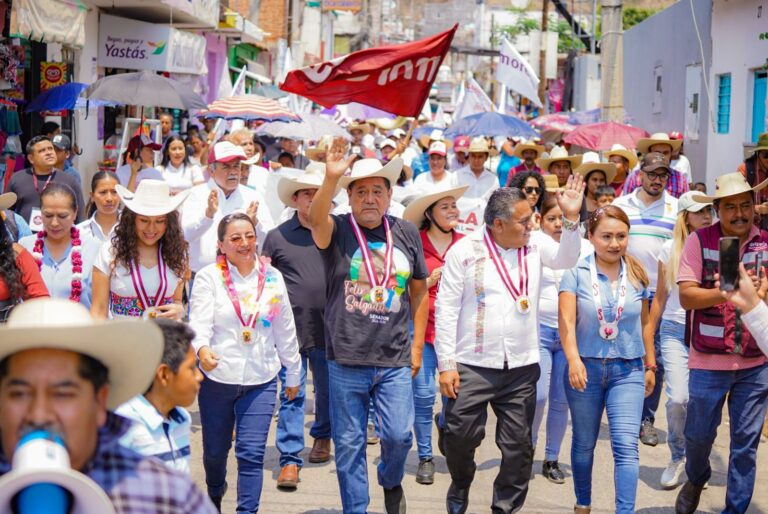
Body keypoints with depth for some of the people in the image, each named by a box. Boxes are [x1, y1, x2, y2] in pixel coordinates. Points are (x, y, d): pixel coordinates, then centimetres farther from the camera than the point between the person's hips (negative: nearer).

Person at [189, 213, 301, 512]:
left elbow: (285, 330, 11)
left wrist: (293, 373, 17)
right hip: (216, 378, -1)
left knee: (252, 453, -7)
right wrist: (202, 348, -40)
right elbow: (199, 321, -18)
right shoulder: (208, 278, -5)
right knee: (215, 450, 15)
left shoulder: (272, 278, 4)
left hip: (261, 380, 1)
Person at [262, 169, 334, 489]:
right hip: (291, 328, -2)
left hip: (329, 327, 2)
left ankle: (322, 436, 39)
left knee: (327, 388, 16)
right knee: (291, 394, -2)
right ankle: (289, 459, 1)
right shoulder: (278, 236, 2)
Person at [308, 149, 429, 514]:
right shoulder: (336, 231, -3)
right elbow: (315, 218, -28)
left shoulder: (407, 234, 6)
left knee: (399, 436, 0)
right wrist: (331, 179, -45)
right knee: (349, 445, 6)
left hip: (395, 361, 2)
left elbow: (419, 291, 14)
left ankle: (391, 481, 32)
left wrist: (417, 344, 12)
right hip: (346, 361, -1)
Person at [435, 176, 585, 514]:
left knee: (518, 447, 7)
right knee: (460, 437, 1)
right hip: (472, 367, -3)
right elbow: (446, 309, -6)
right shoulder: (464, 251, -7)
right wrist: (446, 364, -9)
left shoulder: (535, 243, 5)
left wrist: (571, 219, -19)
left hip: (522, 367, 3)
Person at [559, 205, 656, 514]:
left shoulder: (636, 274, 2)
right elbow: (566, 319, -15)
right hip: (586, 367, -1)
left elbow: (644, 324, 11)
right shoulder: (576, 272, -7)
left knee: (626, 445, -11)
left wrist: (650, 366, 15)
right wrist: (573, 358, -29)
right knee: (584, 443, 14)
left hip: (628, 371, 1)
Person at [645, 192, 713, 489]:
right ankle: (677, 457, 11)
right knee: (677, 398, -12)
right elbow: (660, 297, 11)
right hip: (675, 330, 0)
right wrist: (648, 335, 13)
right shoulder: (670, 249, 5)